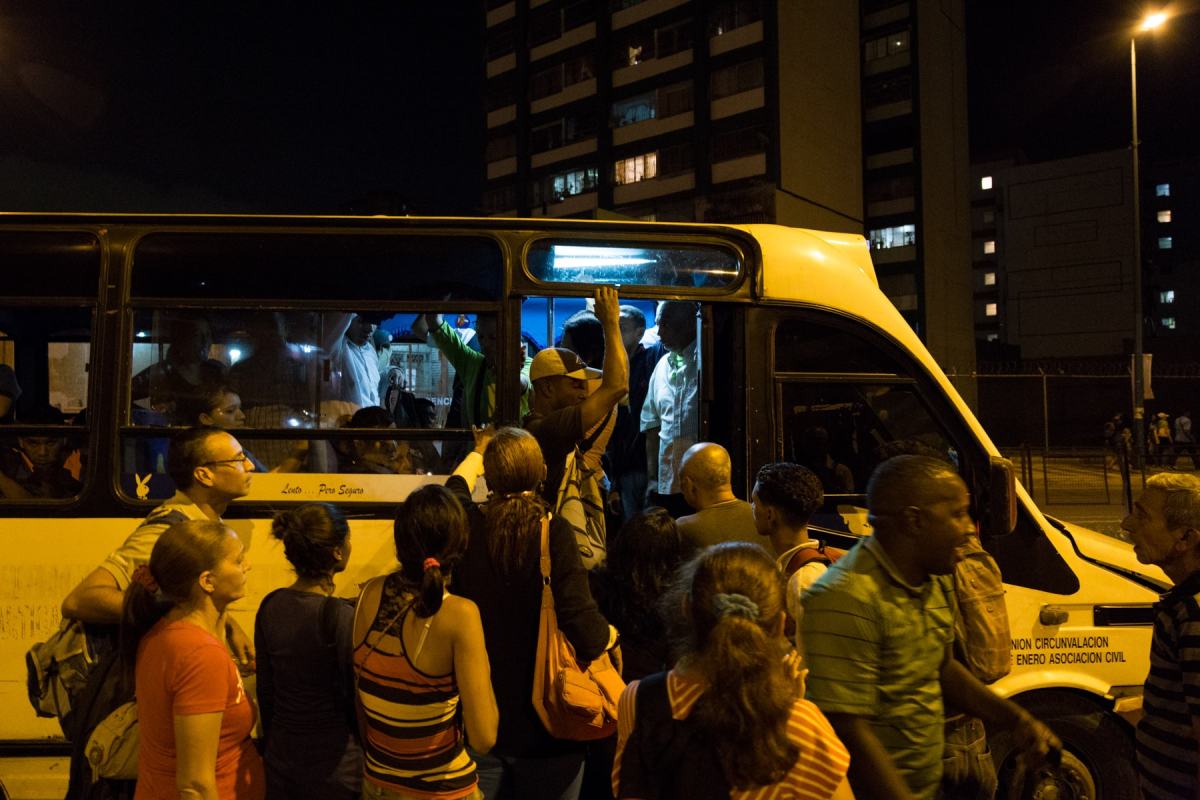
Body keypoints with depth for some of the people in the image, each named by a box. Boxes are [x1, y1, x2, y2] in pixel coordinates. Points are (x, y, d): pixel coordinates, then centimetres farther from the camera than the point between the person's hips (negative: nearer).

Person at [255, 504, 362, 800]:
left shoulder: (270, 606, -5)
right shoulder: (342, 617, -22)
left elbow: (265, 690, 5)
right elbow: (357, 702, -16)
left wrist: (271, 743, 17)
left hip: (280, 756, 6)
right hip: (335, 764, -5)